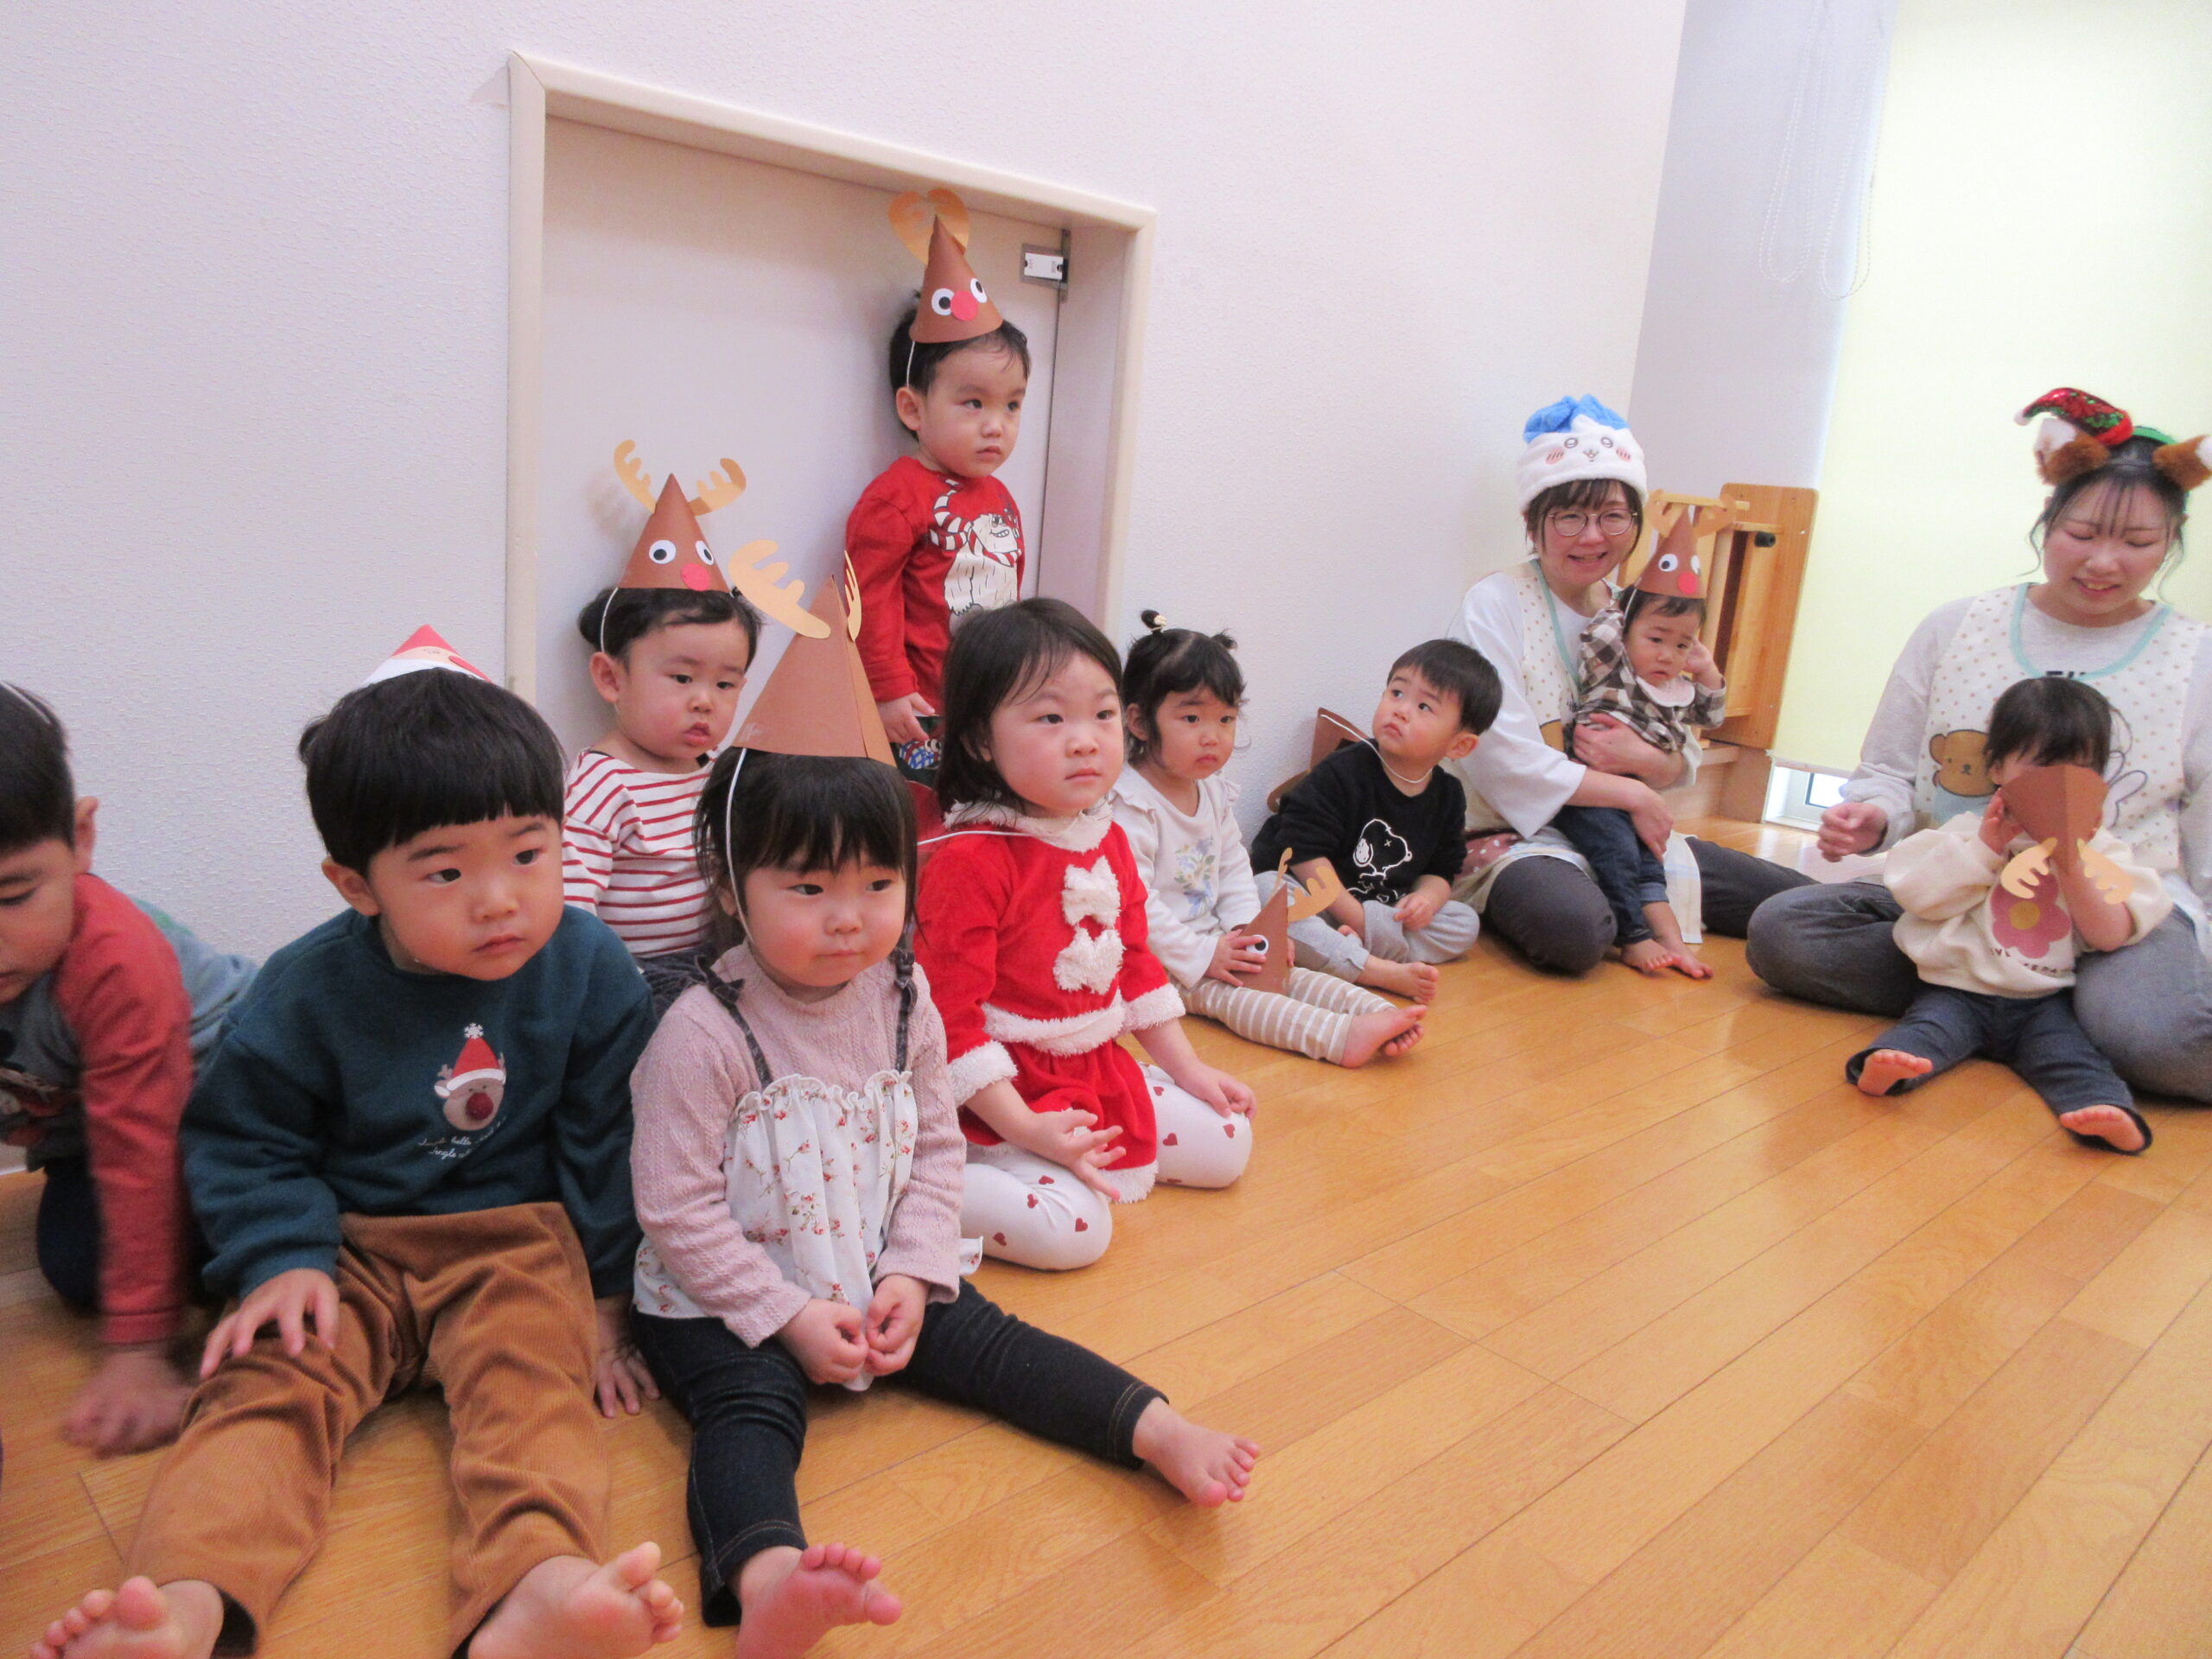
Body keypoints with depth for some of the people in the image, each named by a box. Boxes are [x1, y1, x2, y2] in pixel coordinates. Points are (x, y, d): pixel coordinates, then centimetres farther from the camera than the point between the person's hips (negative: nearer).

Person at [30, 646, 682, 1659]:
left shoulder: (589, 969, -6)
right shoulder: (309, 989, -8)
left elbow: (607, 1142, 2)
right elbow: (245, 1139, 4)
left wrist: (602, 1295, 2)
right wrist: (282, 1260, -13)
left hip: (517, 1241, -1)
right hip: (352, 1244, 2)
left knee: (532, 1382, -28)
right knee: (267, 1380, -24)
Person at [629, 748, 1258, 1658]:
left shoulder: (904, 1000, -4)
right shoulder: (704, 1033, -20)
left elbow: (936, 1147, 4)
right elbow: (676, 1207, -17)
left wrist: (911, 1274, -7)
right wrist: (788, 1315, -17)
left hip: (878, 1273, 6)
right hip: (725, 1299, -5)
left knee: (981, 1339, -6)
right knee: (751, 1406, -28)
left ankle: (1156, 1430, -10)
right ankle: (767, 1583, -51)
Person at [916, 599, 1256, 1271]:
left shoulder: (1108, 840, 5)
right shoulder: (969, 860, -22)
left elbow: (1135, 961, 17)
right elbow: (949, 1014, -22)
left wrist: (1188, 1069, 16)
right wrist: (1023, 1128, -23)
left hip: (1101, 1074, 8)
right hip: (1007, 1092, -8)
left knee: (1226, 1143, 10)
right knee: (1073, 1228, -25)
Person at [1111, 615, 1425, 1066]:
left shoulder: (1214, 792, 8)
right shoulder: (1130, 804, -20)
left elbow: (1234, 869, 16)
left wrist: (1246, 929, -2)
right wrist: (1201, 956, -22)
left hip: (1214, 941, 9)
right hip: (1156, 959, -9)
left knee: (1286, 973, -7)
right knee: (1227, 992, -26)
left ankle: (1384, 1015, -19)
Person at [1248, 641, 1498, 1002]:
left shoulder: (1448, 796, 1)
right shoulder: (1343, 773, -17)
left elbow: (1440, 868, 9)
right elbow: (1304, 852, -20)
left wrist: (1428, 896, -16)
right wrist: (1356, 916, -20)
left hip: (1381, 909, 5)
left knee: (1464, 924, -8)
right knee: (1265, 891, -35)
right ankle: (1379, 971, -40)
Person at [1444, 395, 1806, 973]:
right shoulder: (1494, 604, -9)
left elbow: (1684, 762, 9)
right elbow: (1504, 761, -19)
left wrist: (1643, 759, -15)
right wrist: (1631, 794, -14)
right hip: (1515, 837, -6)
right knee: (1573, 927, -38)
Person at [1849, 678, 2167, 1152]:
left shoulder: (2099, 849, 12)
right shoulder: (1970, 831, 9)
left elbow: (2112, 936, 0)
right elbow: (1920, 895, -4)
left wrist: (2072, 866, -12)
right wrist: (1984, 849, -10)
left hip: (2046, 1001, 1)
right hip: (1958, 991, -1)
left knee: (2067, 1047, -26)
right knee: (1933, 1024, -29)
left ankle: (2106, 1109, -48)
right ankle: (1889, 1064, -54)